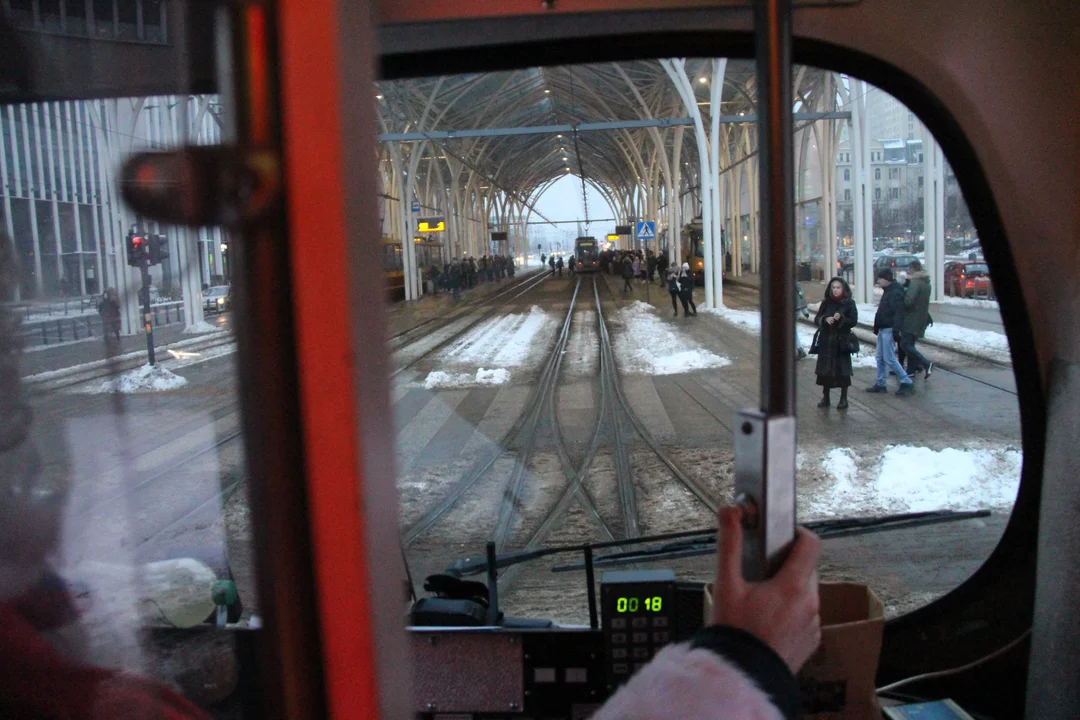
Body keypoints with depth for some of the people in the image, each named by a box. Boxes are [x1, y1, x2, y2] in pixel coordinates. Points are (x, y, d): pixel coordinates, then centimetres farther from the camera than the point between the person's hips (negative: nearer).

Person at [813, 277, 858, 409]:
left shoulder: (849, 303, -1)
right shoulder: (826, 302, 7)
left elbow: (854, 321, -6)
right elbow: (816, 319, 6)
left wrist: (841, 318, -23)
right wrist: (825, 319, -16)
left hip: (842, 341, -3)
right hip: (826, 340, 3)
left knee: (842, 370, 0)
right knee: (825, 369, 5)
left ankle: (843, 399, 10)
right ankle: (825, 397, 16)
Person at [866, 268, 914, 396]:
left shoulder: (895, 293, -16)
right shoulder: (888, 292, 16)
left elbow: (898, 313, -24)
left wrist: (896, 330, -29)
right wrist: (877, 328, 22)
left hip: (889, 330, -10)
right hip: (883, 329, 10)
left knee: (889, 359, -8)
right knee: (880, 358, 12)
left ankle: (907, 383, -1)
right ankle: (881, 384, 19)